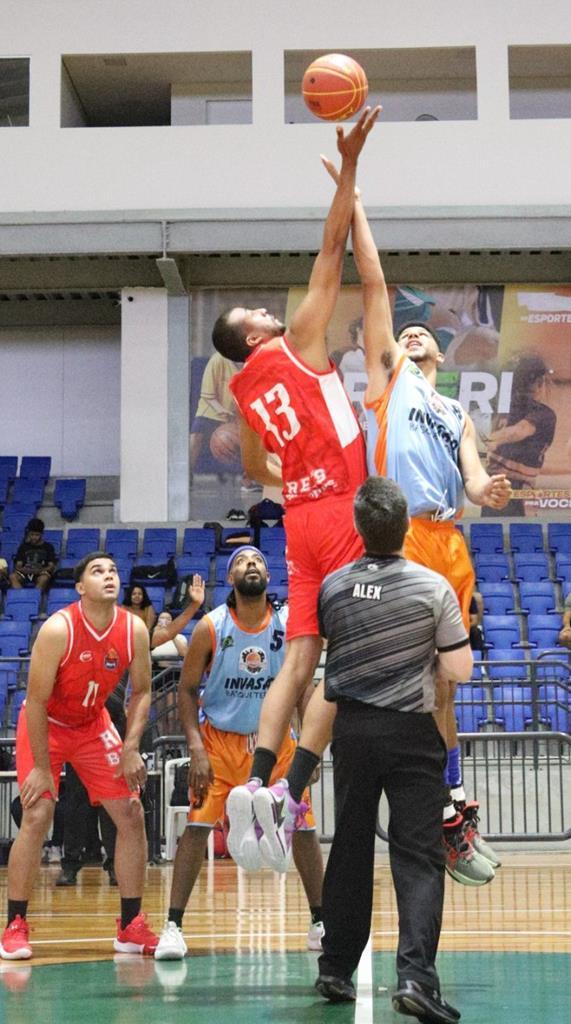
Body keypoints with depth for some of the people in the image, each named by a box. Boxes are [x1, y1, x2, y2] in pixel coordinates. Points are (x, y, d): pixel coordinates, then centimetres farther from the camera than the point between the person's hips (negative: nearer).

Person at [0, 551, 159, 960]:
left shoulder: (135, 630, -14)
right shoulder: (58, 629, -27)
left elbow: (142, 692, -1)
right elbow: (36, 701, -23)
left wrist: (130, 749, -12)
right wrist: (41, 767, -21)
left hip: (93, 724, 5)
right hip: (46, 725, -4)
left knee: (131, 813, -3)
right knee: (37, 816, -16)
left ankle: (131, 926, 7)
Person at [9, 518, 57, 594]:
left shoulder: (48, 547, 11)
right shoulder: (23, 547, 16)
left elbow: (51, 566, 3)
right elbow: (18, 565, 9)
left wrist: (39, 570, -17)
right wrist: (22, 569, -15)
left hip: (41, 574, -2)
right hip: (25, 574, 2)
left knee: (44, 578, -38)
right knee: (13, 576, -30)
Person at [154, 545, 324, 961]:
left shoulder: (288, 626, -7)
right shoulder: (211, 627, -12)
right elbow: (187, 689, -6)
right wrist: (196, 749, -15)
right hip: (219, 738, -2)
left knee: (303, 827, 2)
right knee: (198, 825, -12)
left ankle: (320, 923, 15)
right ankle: (173, 926, -4)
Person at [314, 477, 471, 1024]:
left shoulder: (333, 587, -1)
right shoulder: (434, 588, -9)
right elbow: (460, 670, -6)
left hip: (352, 729, 3)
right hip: (412, 733, -3)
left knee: (350, 851, 14)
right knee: (418, 856, -3)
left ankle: (335, 970, 22)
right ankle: (415, 976, -16)